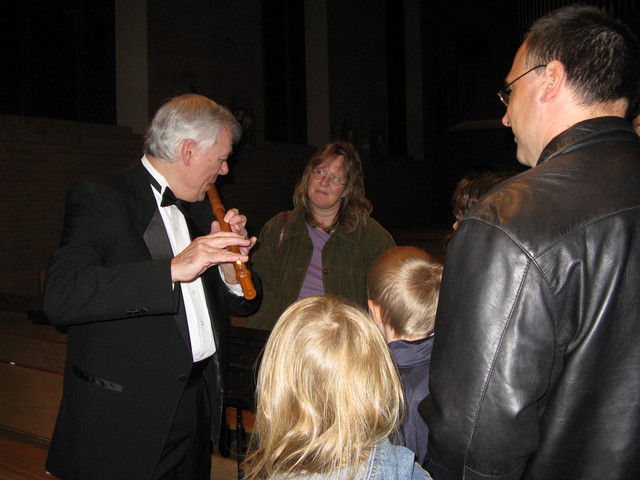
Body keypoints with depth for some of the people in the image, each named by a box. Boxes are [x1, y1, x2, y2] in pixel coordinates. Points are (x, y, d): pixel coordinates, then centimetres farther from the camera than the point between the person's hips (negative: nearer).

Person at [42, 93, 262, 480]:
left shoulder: (200, 210, 12)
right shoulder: (99, 198, -9)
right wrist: (172, 269, -31)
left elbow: (243, 303, 14)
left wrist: (233, 265, -6)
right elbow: (60, 296, -25)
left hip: (200, 404, 6)